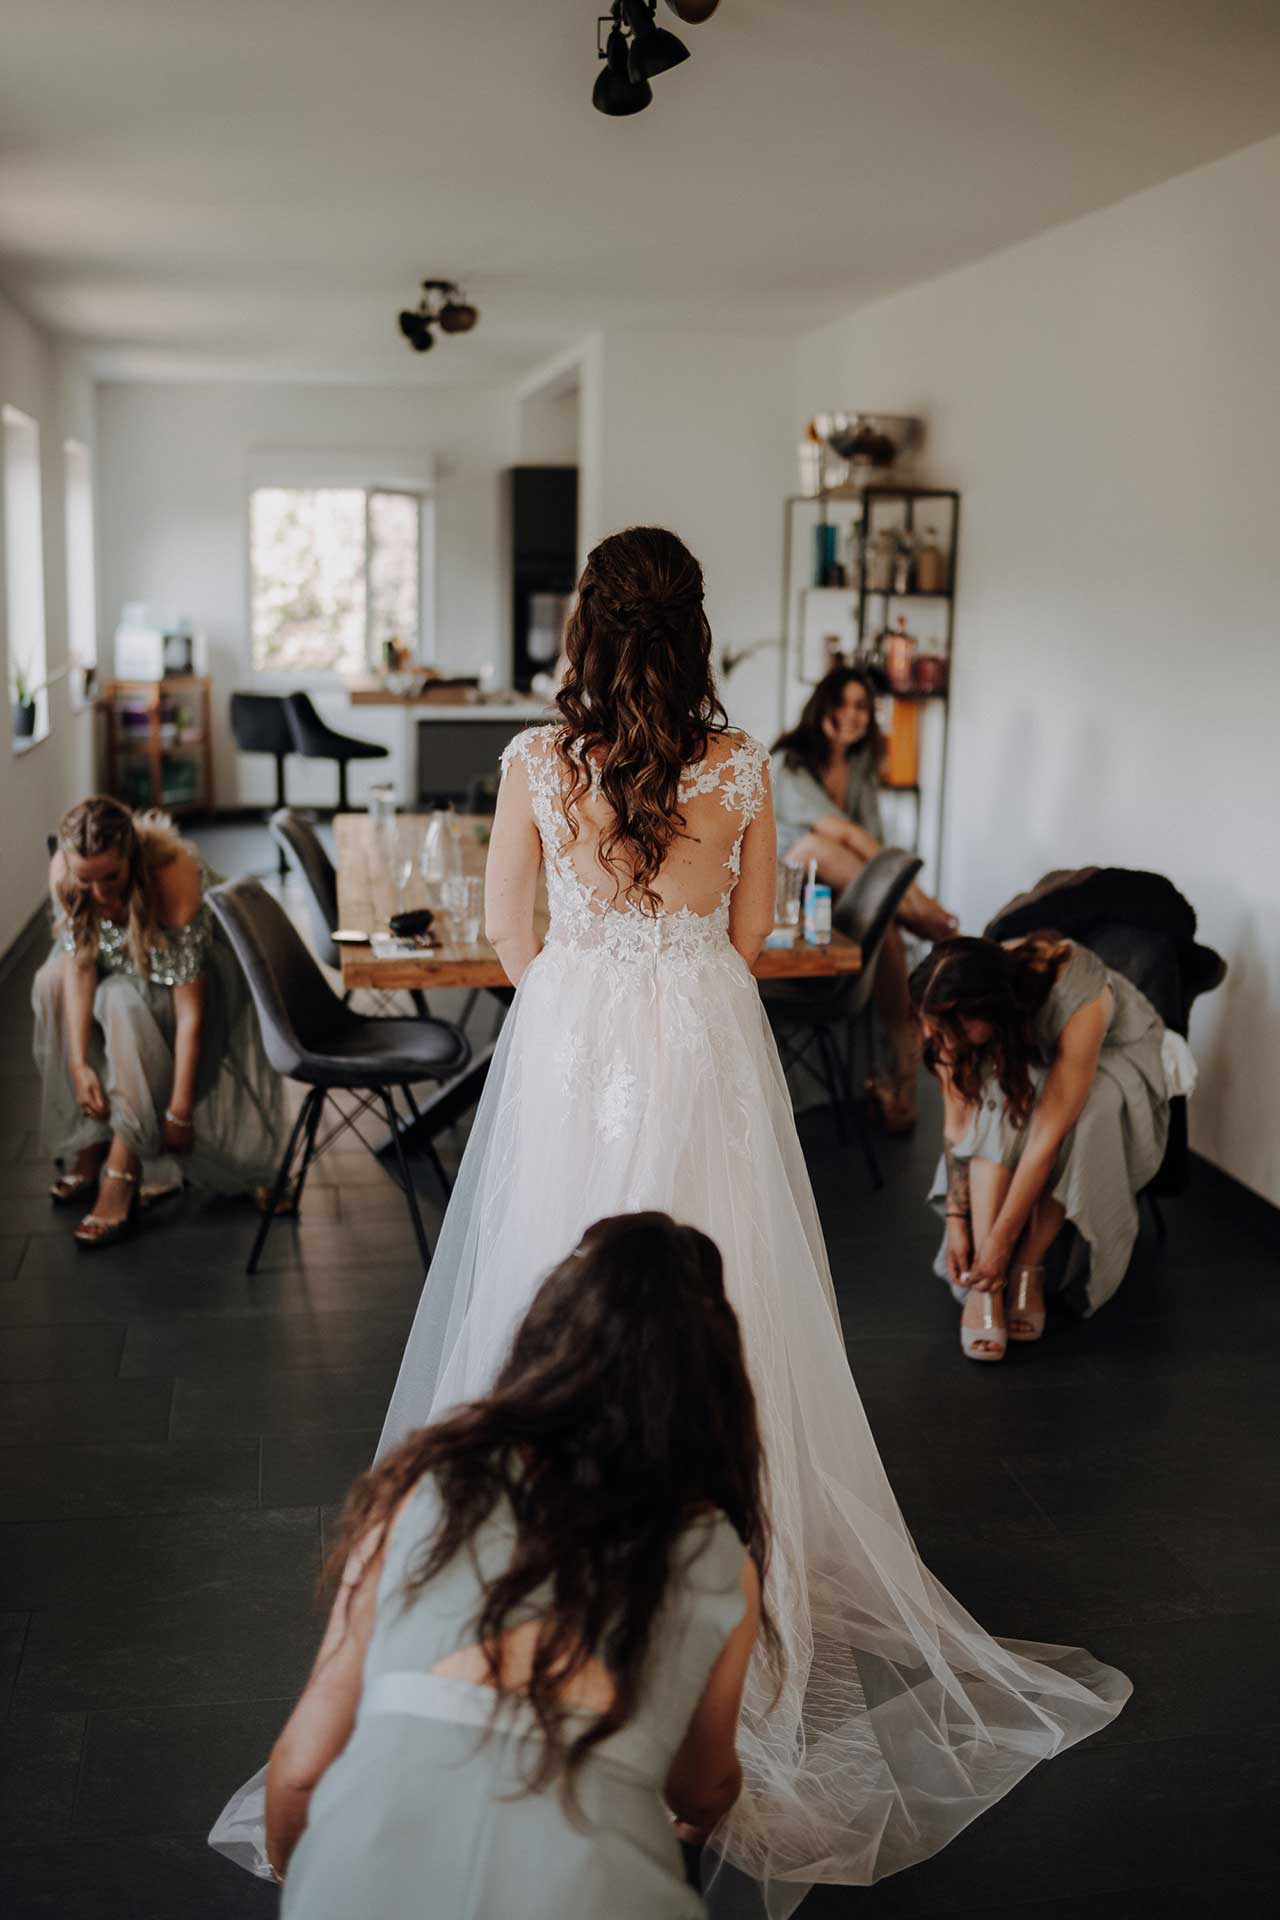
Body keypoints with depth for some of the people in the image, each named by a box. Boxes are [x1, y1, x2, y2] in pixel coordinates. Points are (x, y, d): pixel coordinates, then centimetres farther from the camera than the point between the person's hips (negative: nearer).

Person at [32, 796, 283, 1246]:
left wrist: (179, 1111, -33)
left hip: (192, 967, -5)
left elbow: (190, 1010, -36)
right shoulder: (62, 872, -25)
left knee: (123, 1000, -34)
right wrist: (79, 1064, -29)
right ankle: (89, 1142, -14)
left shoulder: (174, 877, -38)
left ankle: (122, 1174, -31)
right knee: (53, 982, -22)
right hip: (122, 963, 5)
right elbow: (79, 966, -20)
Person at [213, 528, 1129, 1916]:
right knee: (712, 1290, 12)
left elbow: (509, 927, 1)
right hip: (706, 1045, 1)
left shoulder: (536, 761, -9)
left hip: (569, 1041, 0)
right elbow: (751, 930, 4)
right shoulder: (740, 766, -7)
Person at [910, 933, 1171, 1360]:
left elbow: (1048, 1137, -39)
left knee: (1079, 1114, -37)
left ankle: (1027, 1270, -22)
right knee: (993, 1098, -31)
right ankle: (984, 1286, -29)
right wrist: (957, 1220, -24)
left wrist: (1001, 1238, -35)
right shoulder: (957, 1010, -28)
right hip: (1025, 1061, 3)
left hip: (1114, 1057, -3)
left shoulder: (1078, 1003, -41)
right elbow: (959, 1121, -20)